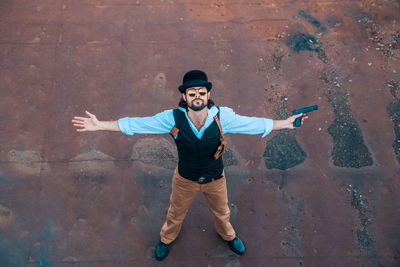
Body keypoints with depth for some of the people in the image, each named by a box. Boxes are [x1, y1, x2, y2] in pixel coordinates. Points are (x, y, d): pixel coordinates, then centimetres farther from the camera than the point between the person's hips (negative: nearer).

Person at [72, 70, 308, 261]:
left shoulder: (222, 117, -25)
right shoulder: (173, 118, -27)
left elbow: (253, 123, -14)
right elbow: (136, 124, -22)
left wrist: (285, 123, -11)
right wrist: (99, 125, -24)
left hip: (216, 179, 1)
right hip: (185, 180, 0)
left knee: (222, 212, 29)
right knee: (176, 214, 28)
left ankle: (228, 235, 66)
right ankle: (167, 238, 64)